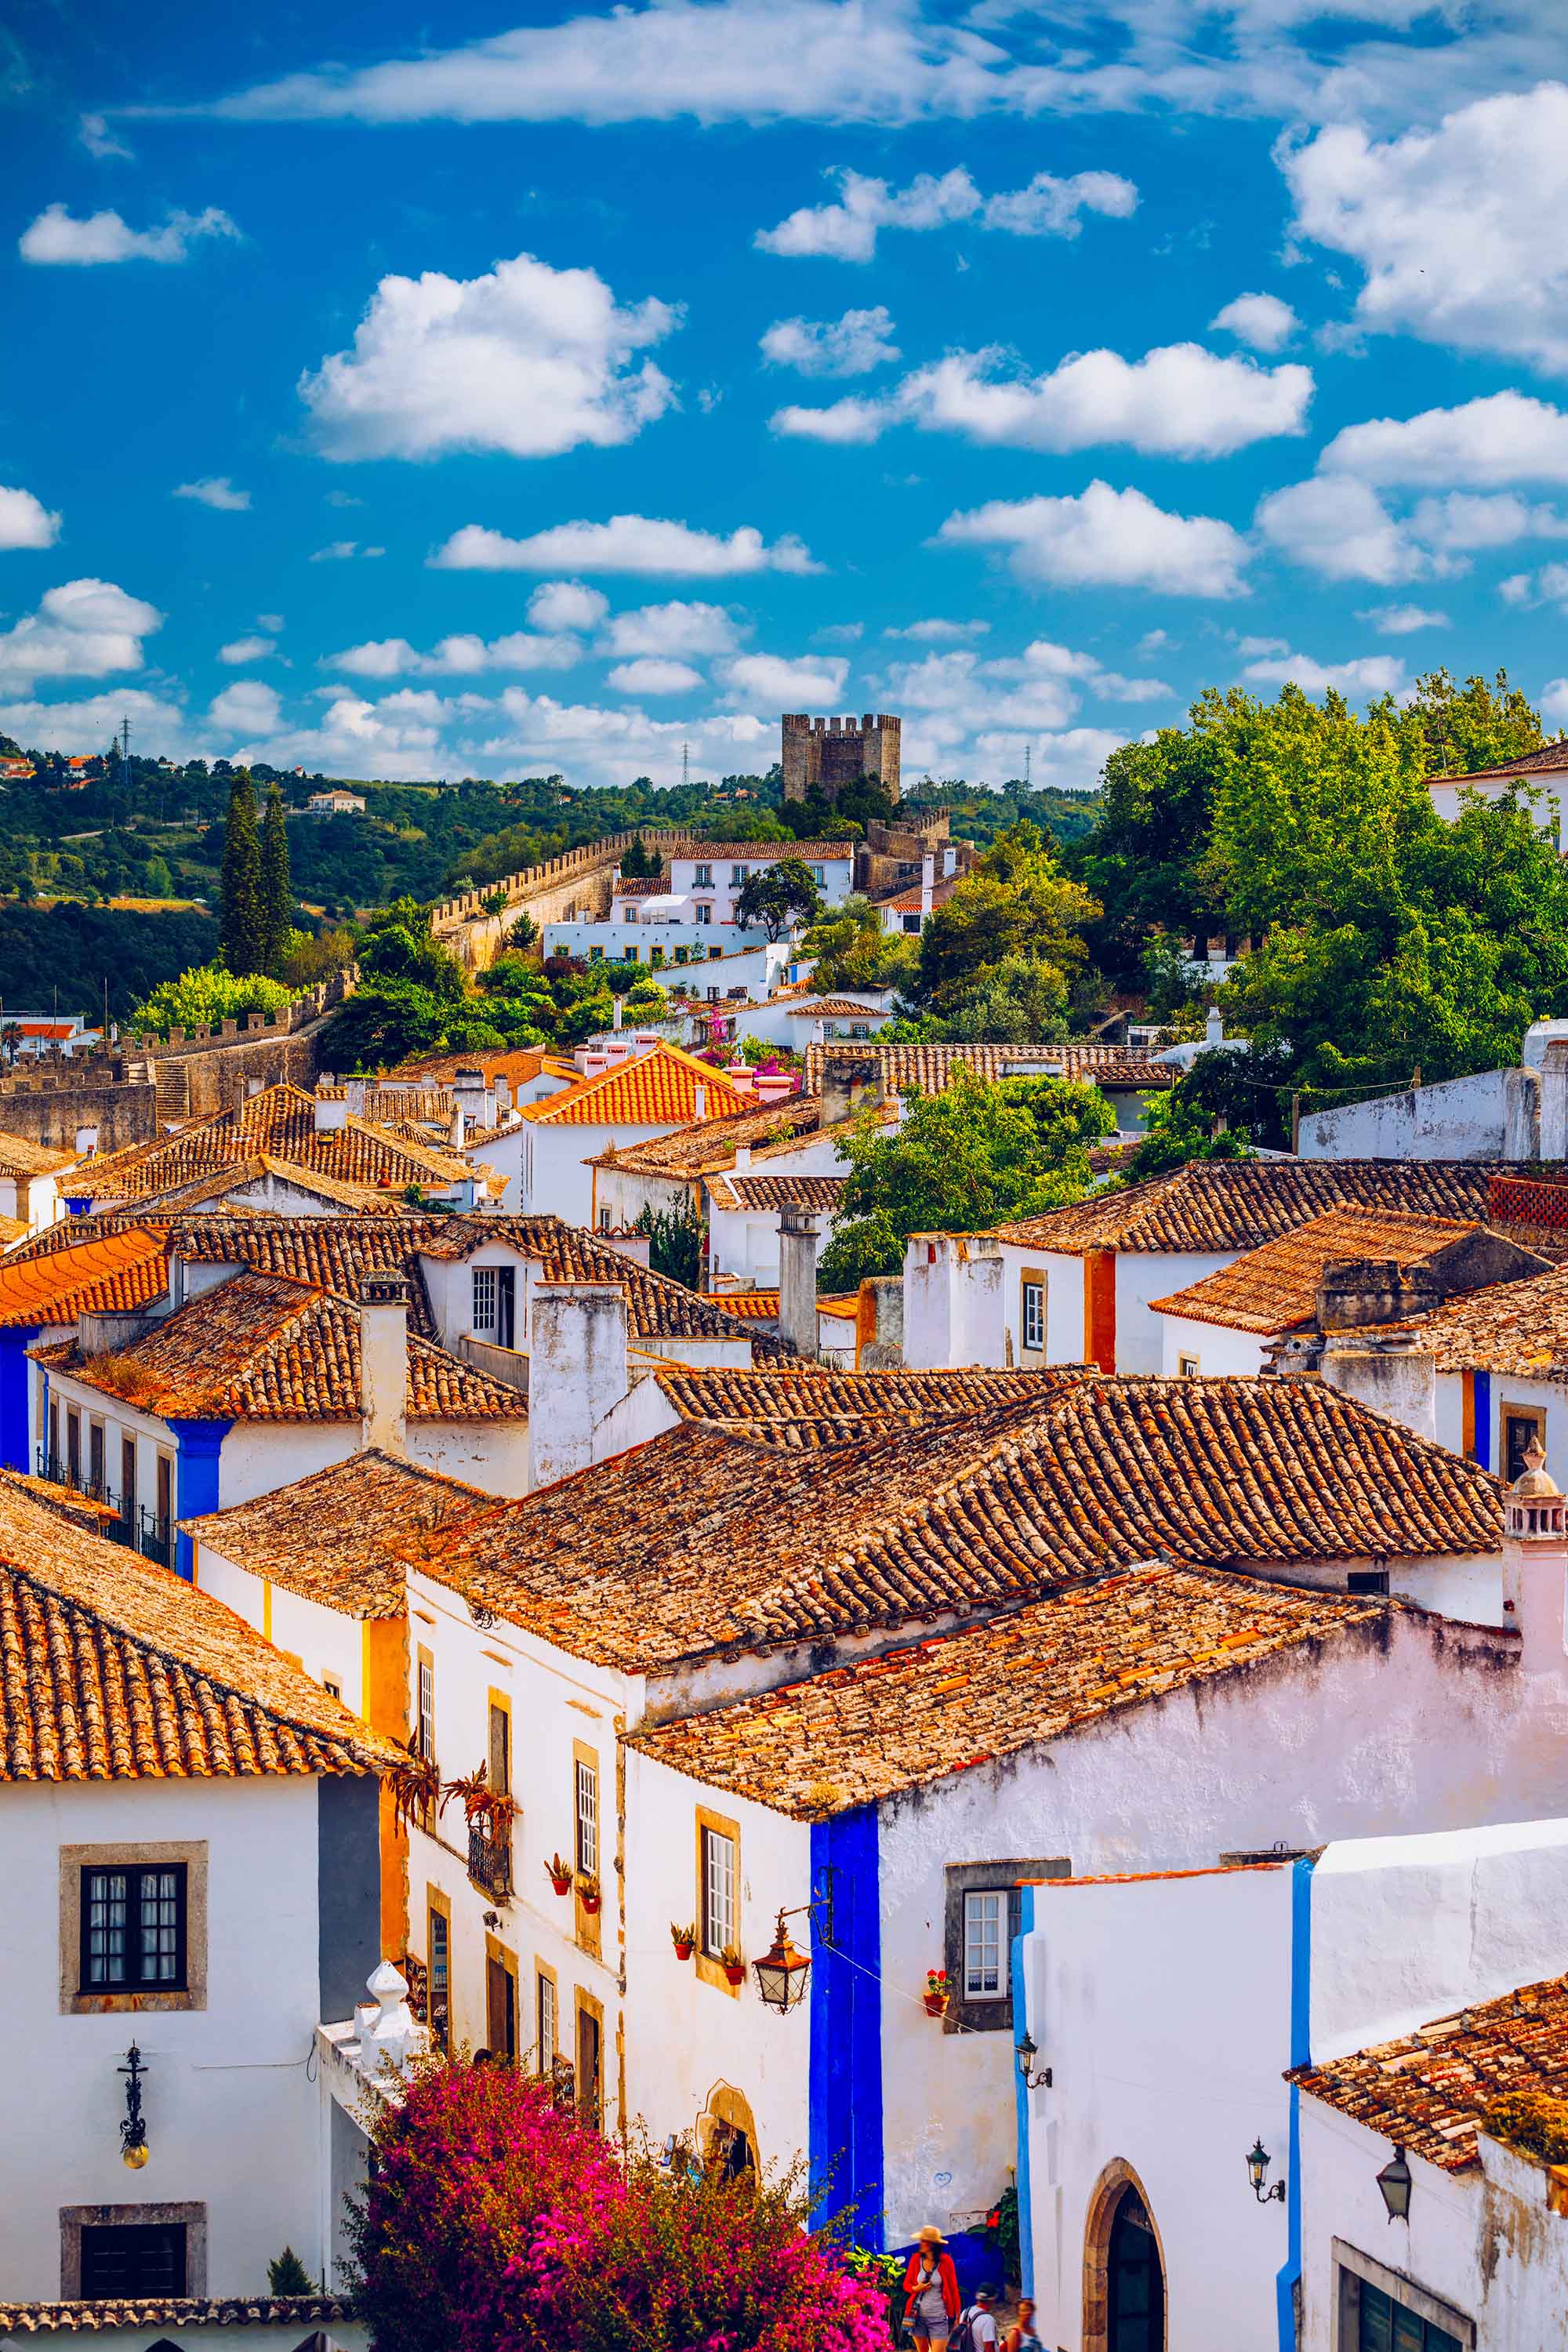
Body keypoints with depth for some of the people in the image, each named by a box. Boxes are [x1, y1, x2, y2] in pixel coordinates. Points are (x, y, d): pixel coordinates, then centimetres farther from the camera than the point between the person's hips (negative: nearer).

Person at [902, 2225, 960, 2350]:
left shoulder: (945, 2261, -6)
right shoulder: (916, 2259, 1)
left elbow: (953, 2288, 0)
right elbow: (906, 2284, 10)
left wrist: (957, 2315, 2)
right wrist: (916, 2289, -12)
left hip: (938, 2316, -3)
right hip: (918, 2315, 3)